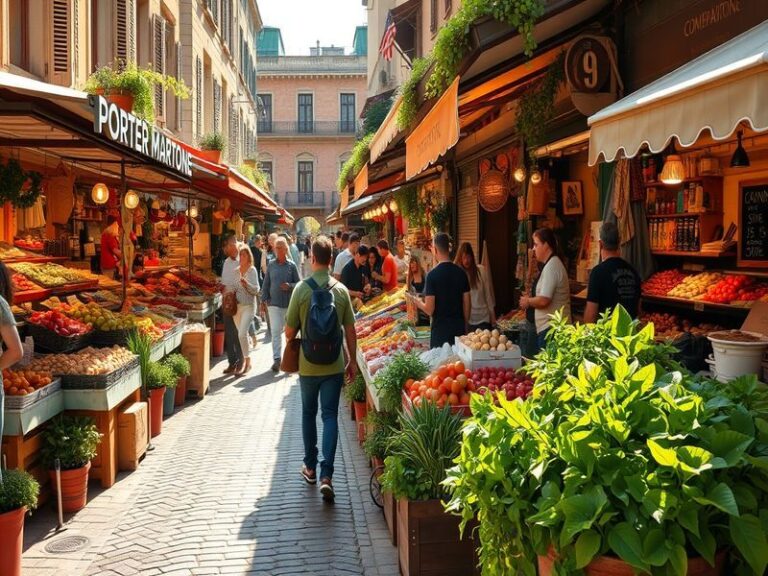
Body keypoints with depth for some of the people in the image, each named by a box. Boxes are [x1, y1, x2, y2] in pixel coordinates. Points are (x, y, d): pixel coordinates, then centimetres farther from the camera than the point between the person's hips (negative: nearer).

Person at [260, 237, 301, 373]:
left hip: (289, 303, 0)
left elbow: (298, 283, 3)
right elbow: (266, 283, 8)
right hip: (274, 303, 0)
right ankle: (277, 359, -4)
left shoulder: (291, 266, -1)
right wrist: (264, 299, 4)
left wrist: (290, 286, -17)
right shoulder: (271, 265, 4)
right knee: (275, 331, -4)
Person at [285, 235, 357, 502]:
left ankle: (310, 467, 28)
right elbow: (350, 331, 0)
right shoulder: (341, 290, -5)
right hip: (334, 364, 1)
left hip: (308, 365, 0)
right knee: (330, 416, 4)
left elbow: (289, 332, -6)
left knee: (309, 414, 17)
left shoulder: (302, 289, -10)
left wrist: (294, 342, 17)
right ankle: (326, 475, -6)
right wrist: (352, 361, 11)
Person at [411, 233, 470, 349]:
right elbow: (467, 305, 6)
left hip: (440, 330, -4)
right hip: (460, 329, 4)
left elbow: (429, 310, -13)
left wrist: (418, 302, 7)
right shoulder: (461, 273, 1)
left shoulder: (432, 275, -12)